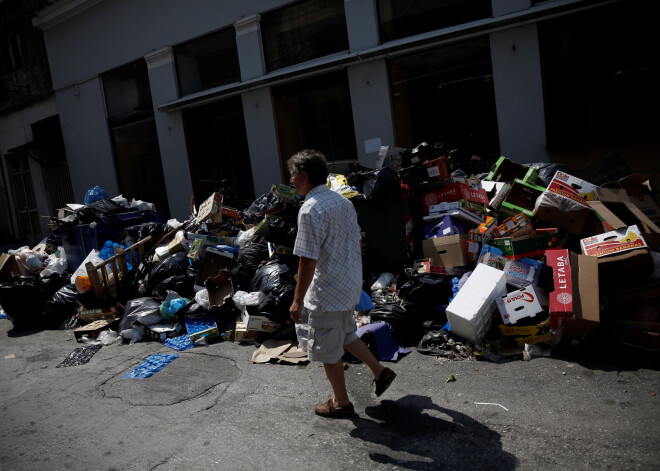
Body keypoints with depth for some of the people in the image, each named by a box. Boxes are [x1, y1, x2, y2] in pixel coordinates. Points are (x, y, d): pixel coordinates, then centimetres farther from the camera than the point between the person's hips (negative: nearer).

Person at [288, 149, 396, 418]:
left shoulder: (310, 210, -21)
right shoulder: (343, 201, 6)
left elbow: (308, 261, -23)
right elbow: (357, 244, 13)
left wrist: (298, 300, -14)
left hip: (328, 293, -9)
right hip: (351, 285, 9)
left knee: (327, 349, 10)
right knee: (345, 334, 29)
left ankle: (341, 402, 26)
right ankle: (379, 371, 32)